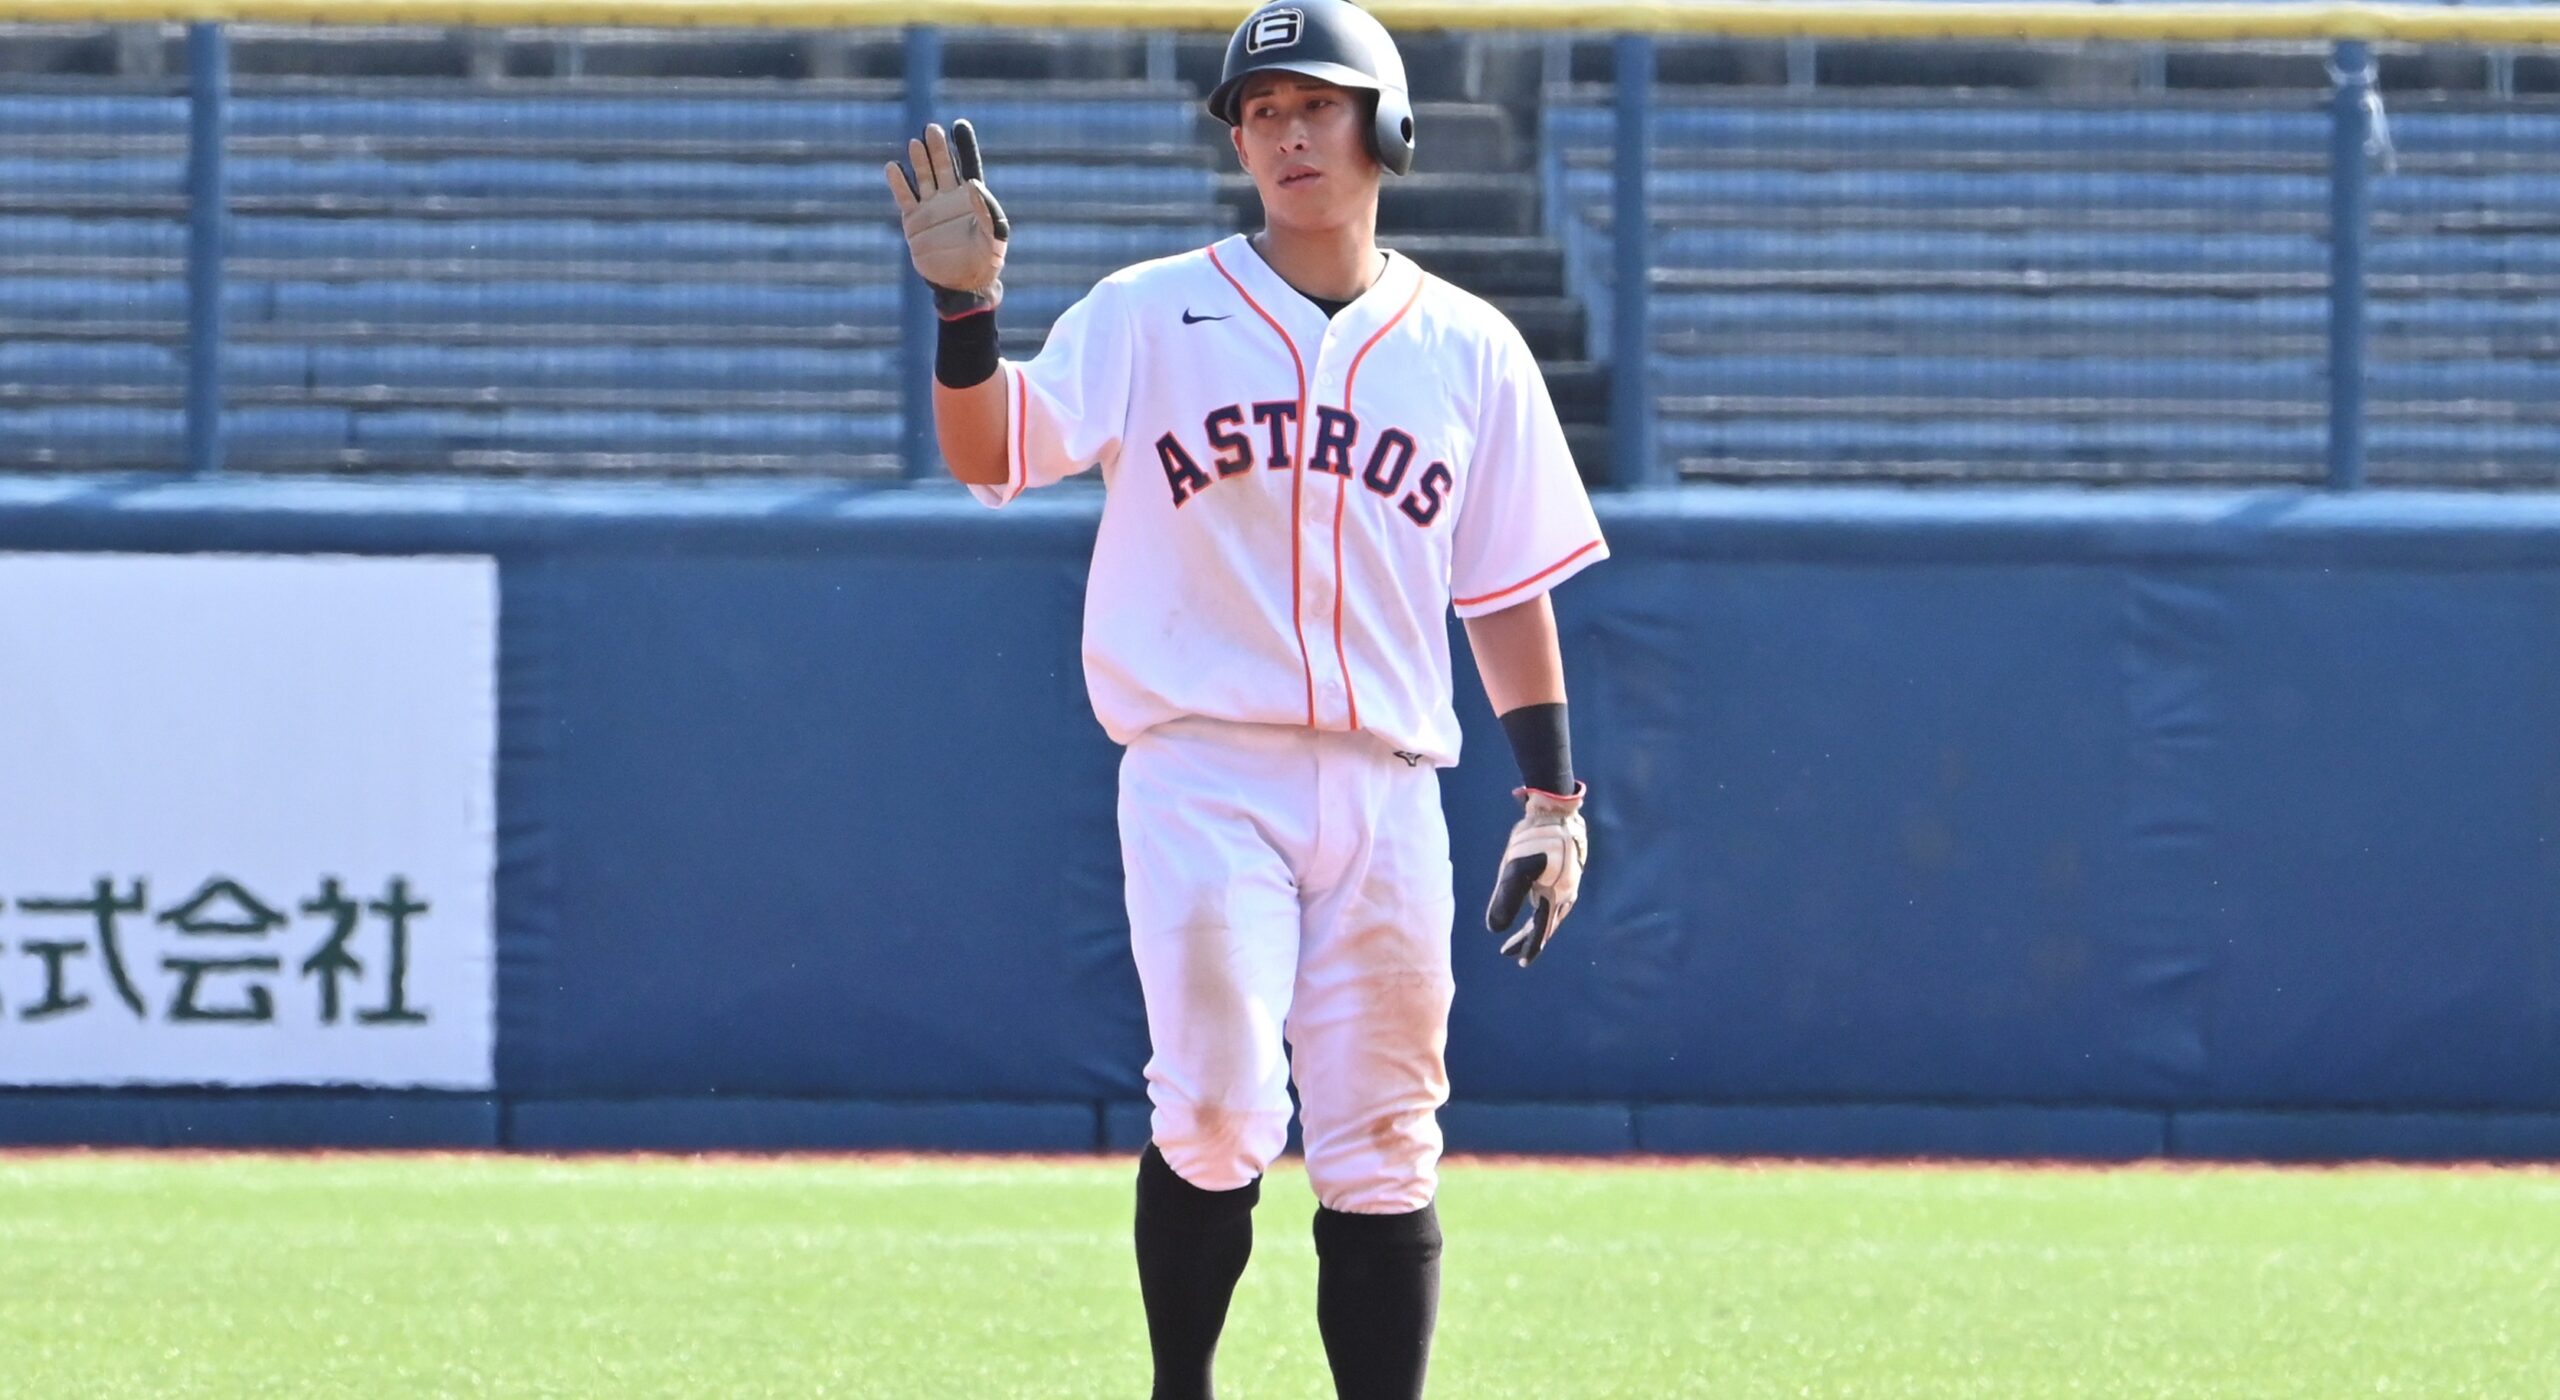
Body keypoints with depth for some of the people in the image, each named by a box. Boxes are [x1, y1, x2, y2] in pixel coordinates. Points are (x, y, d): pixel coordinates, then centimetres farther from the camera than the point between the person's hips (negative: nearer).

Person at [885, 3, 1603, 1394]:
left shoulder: (1468, 349, 11)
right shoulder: (1150, 316, 4)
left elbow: (1510, 585, 14)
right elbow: (989, 452, -8)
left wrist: (1551, 798, 10)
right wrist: (966, 305, -24)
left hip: (1386, 793, 3)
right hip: (1202, 772, -3)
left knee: (1382, 1152, 2)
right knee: (1218, 1119, -14)